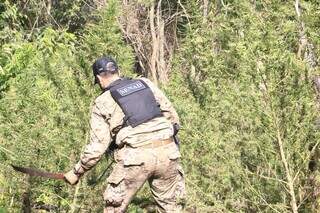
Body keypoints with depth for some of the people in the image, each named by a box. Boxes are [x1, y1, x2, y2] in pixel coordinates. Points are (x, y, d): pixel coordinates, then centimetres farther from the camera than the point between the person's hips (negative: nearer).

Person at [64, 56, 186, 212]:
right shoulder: (146, 83, 17)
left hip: (136, 157, -3)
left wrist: (76, 173, 15)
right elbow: (172, 115, 18)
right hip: (167, 152, 4)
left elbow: (97, 147, 4)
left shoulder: (103, 103, 7)